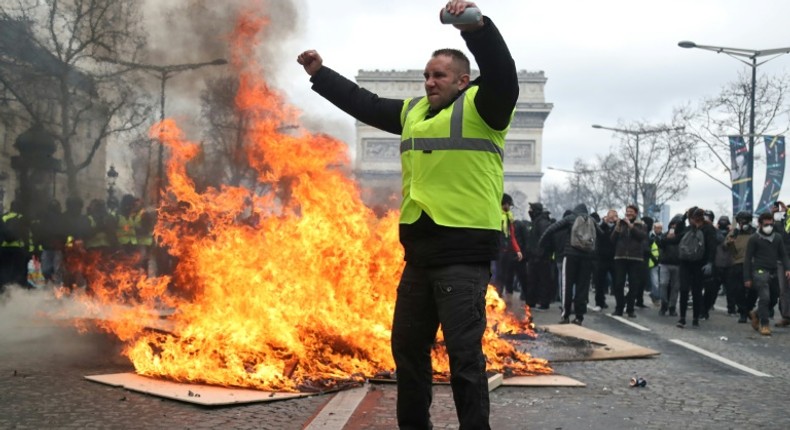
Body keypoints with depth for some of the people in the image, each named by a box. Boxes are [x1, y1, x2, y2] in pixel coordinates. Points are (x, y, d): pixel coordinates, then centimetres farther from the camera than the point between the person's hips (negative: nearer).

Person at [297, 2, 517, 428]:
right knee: (407, 345, 16)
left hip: (463, 254, -8)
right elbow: (364, 104, 28)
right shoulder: (413, 111, 19)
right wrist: (320, 74, 28)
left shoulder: (480, 108, -4)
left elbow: (503, 76, -23)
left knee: (463, 352, -7)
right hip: (419, 252, 8)